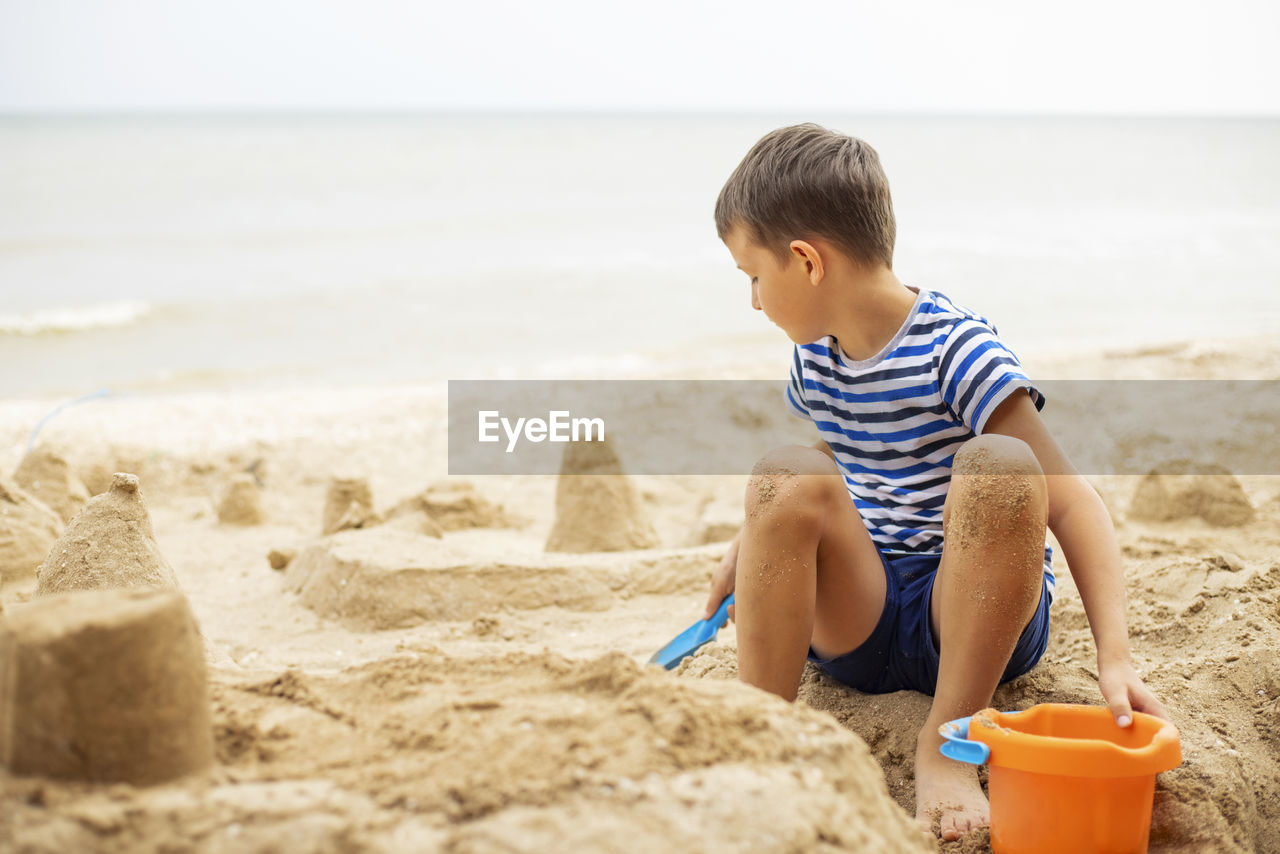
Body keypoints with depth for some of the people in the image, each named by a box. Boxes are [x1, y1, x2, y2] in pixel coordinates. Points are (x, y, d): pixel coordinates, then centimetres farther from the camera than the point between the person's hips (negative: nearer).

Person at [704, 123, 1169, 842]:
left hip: (981, 618, -4)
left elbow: (1071, 501, -21)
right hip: (858, 614, 4)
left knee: (999, 466, -34)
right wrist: (758, 544, 10)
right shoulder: (814, 361, 6)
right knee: (788, 473, -24)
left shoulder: (959, 352, -16)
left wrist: (1116, 657, -32)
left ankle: (947, 742, -26)